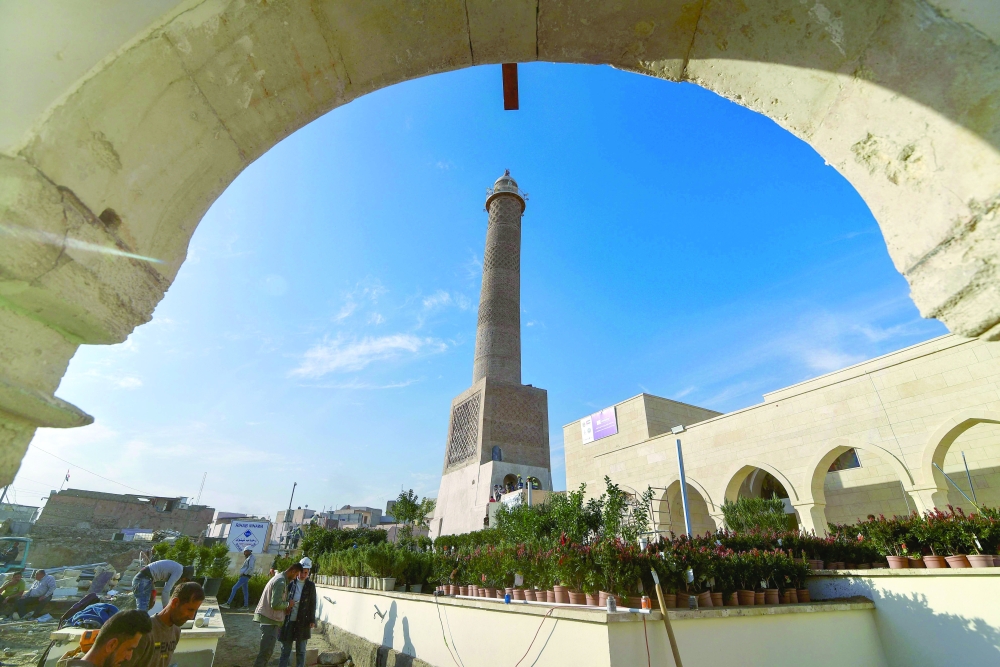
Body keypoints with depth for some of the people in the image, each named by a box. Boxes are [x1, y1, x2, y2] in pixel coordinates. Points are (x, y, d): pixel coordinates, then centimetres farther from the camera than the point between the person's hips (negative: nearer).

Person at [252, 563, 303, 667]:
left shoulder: (280, 578, 11)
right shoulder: (281, 582, -22)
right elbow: (275, 604, -27)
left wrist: (285, 608, 6)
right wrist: (288, 604, -11)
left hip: (271, 619, 10)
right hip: (270, 620, -10)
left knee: (267, 650, 19)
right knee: (266, 651, -5)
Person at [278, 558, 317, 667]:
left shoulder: (310, 585, -3)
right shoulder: (290, 583, -2)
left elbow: (312, 604, 0)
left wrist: (312, 620, -3)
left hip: (303, 622, -1)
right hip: (288, 621, 1)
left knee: (301, 651, 9)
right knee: (285, 649, 10)